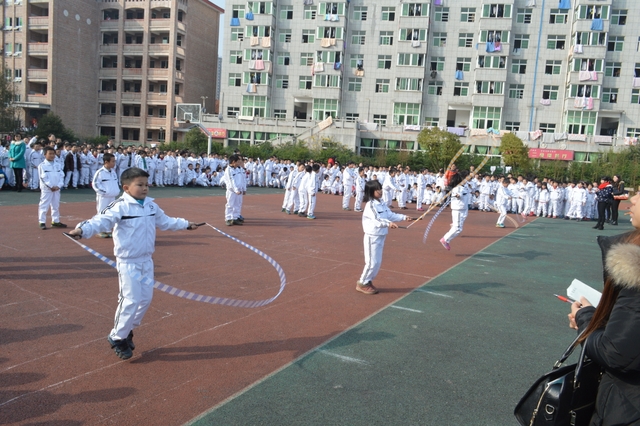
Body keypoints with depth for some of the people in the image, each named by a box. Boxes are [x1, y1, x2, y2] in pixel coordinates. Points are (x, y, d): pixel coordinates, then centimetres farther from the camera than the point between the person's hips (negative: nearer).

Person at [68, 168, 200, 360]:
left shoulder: (151, 206, 7)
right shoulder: (120, 207, -16)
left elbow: (165, 221, 23)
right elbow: (101, 221, -29)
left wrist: (185, 224, 33)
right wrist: (82, 229, -47)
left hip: (146, 261, 7)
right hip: (128, 262, -7)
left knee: (146, 298, 11)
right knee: (131, 300, -8)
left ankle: (126, 331, 31)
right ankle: (117, 338, 13)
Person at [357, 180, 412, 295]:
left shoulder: (382, 203, 8)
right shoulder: (370, 205, -19)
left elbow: (391, 215, 11)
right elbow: (377, 220, -31)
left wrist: (404, 217, 3)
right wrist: (388, 223, -46)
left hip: (381, 236, 9)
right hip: (372, 237, -8)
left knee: (378, 262, 14)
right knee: (372, 262, -5)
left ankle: (368, 281, 27)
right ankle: (362, 284, 10)